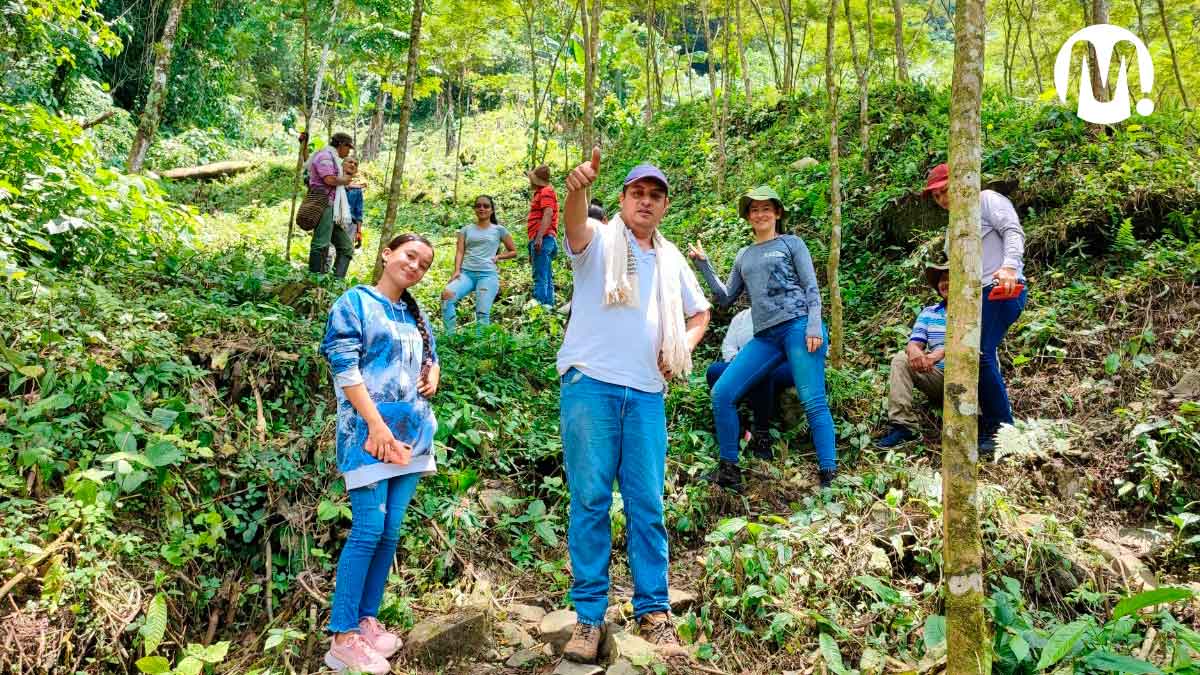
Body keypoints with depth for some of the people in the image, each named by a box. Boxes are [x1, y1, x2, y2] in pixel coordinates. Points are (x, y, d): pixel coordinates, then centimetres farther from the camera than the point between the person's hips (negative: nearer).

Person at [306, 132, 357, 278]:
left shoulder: (333, 159, 28)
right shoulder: (325, 156, -3)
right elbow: (330, 180, -18)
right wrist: (344, 180, -1)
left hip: (332, 209, 11)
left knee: (347, 247, 6)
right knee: (321, 244, -17)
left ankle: (337, 280, 2)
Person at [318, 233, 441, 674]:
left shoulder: (415, 314, 18)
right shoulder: (356, 302, -1)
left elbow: (431, 358, 30)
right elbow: (344, 368, -10)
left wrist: (433, 375, 4)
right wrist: (377, 425, -17)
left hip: (412, 432, 7)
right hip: (370, 431, -6)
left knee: (390, 532, 7)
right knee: (368, 530, -11)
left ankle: (367, 620, 18)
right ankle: (343, 637, -3)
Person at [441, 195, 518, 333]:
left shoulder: (499, 229, 14)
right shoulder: (466, 230, 19)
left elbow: (513, 252, 21)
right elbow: (460, 252, 8)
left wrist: (498, 256, 3)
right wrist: (457, 271, -9)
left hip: (488, 274, -1)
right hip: (466, 273, 1)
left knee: (482, 313, -16)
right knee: (447, 294, -28)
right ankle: (449, 337, -25)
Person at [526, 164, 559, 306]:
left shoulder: (546, 192, -5)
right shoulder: (541, 193, 26)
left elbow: (547, 215, -20)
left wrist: (539, 237, -30)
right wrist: (532, 251, 28)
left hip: (542, 240, -10)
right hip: (542, 241, 10)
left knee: (540, 278, -17)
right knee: (546, 278, 9)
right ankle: (549, 306, 11)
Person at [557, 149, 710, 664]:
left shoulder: (671, 259, 18)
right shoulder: (599, 240, 4)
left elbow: (700, 313, 29)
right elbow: (575, 225, -21)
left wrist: (681, 350, 9)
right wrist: (577, 189, -43)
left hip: (646, 395, 4)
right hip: (590, 386, -3)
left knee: (647, 506, 5)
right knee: (590, 500, -1)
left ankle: (653, 611, 15)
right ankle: (589, 616, 7)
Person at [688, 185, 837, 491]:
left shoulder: (791, 243, 10)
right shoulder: (744, 256, 24)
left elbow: (811, 287, 1)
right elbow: (725, 298, 23)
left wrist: (814, 327, -13)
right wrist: (704, 265, 16)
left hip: (798, 326, -5)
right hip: (764, 336, 5)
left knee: (813, 403, -11)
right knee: (721, 394, -5)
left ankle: (829, 476, -8)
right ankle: (729, 471, 3)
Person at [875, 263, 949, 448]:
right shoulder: (928, 313, 13)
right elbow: (914, 343, 1)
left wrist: (940, 353, -38)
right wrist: (913, 350, -26)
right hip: (936, 377, 5)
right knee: (901, 359, -16)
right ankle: (903, 425, -26)